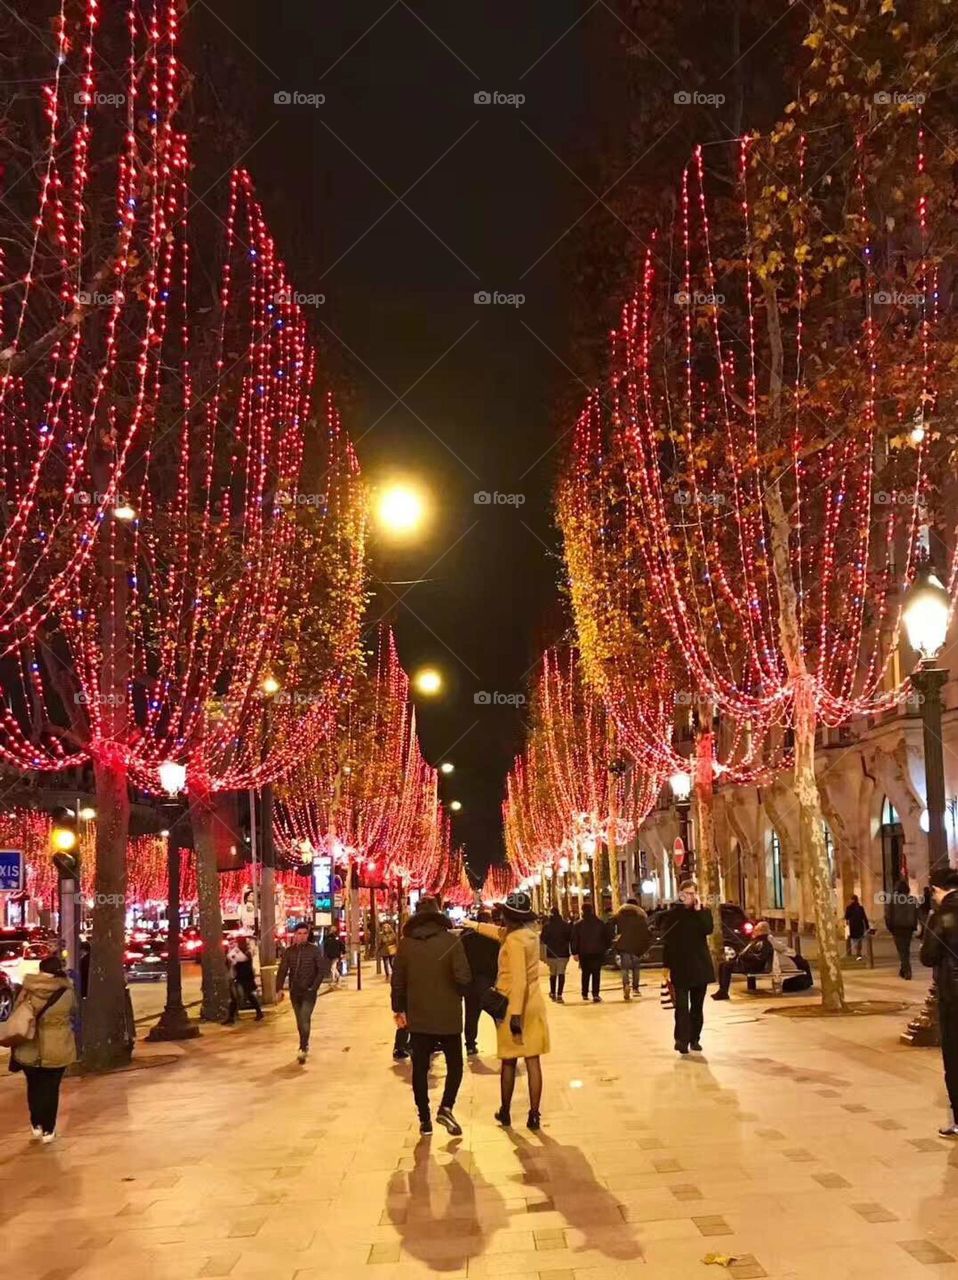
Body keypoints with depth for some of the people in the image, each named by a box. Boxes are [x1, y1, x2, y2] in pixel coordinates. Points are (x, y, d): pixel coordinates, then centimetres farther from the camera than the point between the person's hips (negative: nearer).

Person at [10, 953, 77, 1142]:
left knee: (34, 1087, 21)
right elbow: (72, 1011, 6)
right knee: (51, 1089, 12)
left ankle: (36, 1125, 30)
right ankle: (48, 1130, 18)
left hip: (29, 1049, 1)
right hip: (56, 1050, -1)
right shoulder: (67, 992, -11)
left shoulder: (27, 991, -8)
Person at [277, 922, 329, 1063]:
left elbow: (322, 970, -5)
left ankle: (303, 1049, -16)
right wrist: (279, 989, -10)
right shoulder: (289, 951, 3)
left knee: (305, 1020, -15)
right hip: (294, 992, 4)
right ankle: (305, 1046, 27)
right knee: (300, 1022, 13)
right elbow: (282, 971, 1)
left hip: (309, 992, -4)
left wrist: (314, 987, -13)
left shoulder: (314, 950, -5)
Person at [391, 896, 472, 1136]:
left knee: (420, 1068, 11)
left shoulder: (405, 943, -2)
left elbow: (398, 981, 2)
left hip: (418, 1016, 2)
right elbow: (463, 977, -16)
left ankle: (424, 1118, 14)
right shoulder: (451, 940, -11)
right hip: (448, 1015, -2)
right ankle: (446, 1107, -4)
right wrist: (459, 993, 5)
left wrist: (399, 1009, 13)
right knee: (454, 1064, 13)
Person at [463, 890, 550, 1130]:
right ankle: (534, 1115, 5)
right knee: (533, 1061, 5)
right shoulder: (530, 934, 6)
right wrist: (474, 925, 37)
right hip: (534, 1004, 6)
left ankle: (505, 1113, 22)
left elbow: (518, 980, -24)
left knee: (508, 1062, 9)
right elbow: (501, 933, 25)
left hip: (514, 1006, -6)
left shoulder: (514, 940, -18)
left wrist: (515, 1014, -25)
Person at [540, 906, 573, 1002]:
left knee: (552, 973, 17)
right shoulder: (566, 924, -4)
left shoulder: (547, 925, -5)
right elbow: (571, 938, -1)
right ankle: (559, 995, -12)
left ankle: (553, 993, 27)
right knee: (561, 973, -2)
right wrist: (573, 952, 7)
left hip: (551, 953, 1)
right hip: (563, 953, -1)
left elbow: (543, 939, -3)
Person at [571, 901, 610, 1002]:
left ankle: (585, 994, 18)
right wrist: (605, 948, 13)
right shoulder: (600, 923, 1)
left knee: (585, 973, 14)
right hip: (598, 952, 0)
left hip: (584, 953, 0)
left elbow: (575, 940, -4)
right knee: (596, 973, 0)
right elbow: (606, 937, 5)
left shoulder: (578, 924, -3)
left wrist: (575, 952, -1)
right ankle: (595, 994, -12)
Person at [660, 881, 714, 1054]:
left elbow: (708, 930, -14)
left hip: (700, 965, 2)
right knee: (682, 1005, -10)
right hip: (680, 966, -2)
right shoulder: (672, 914, 1)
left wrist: (699, 910, -16)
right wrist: (667, 966, -2)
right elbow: (666, 941, 1)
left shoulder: (704, 912, 5)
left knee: (697, 1005, 10)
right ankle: (682, 1039, -14)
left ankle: (695, 1038, 19)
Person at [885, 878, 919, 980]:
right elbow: (916, 914, 5)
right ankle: (904, 970, 25)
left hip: (897, 927, -3)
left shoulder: (892, 899, -8)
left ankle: (907, 970, -14)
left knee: (901, 949, -2)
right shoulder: (913, 899, 0)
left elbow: (888, 914, -7)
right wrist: (914, 926, 13)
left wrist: (889, 926, 4)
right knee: (906, 948, 17)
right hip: (908, 927, 3)